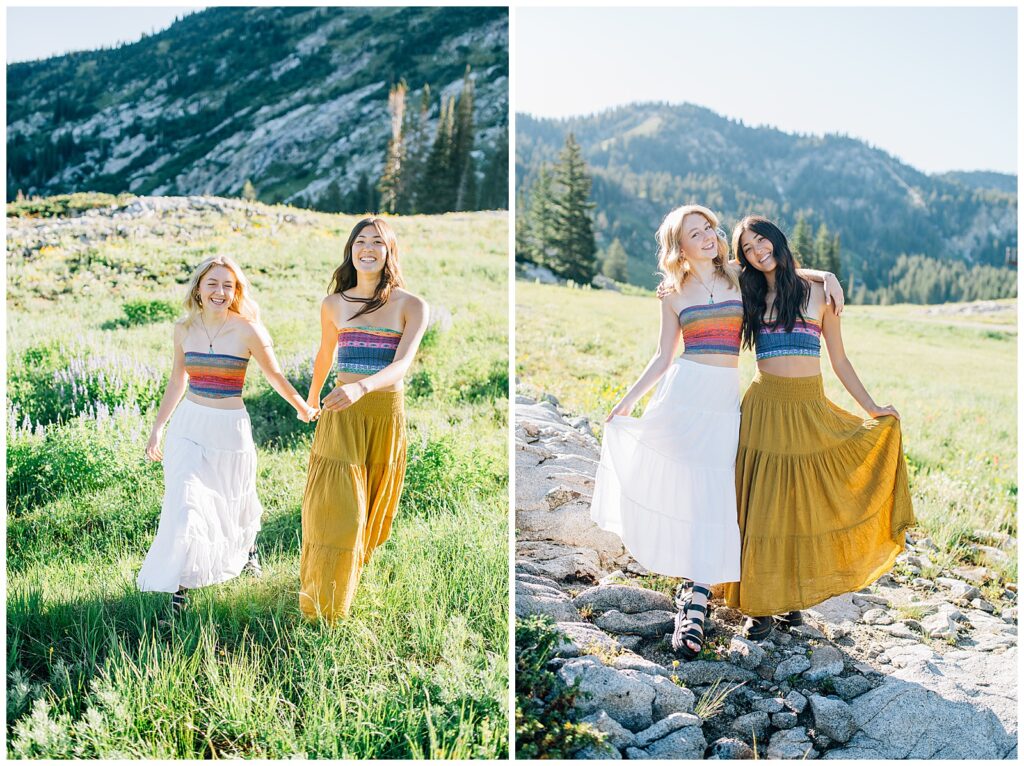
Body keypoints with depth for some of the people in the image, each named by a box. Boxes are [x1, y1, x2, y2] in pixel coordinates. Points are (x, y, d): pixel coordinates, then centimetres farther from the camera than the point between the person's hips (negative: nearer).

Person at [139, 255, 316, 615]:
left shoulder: (247, 331, -11)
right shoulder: (184, 330, -1)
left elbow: (275, 375, 2)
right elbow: (176, 383, 11)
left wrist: (304, 409, 13)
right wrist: (156, 429, 15)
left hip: (230, 429, -2)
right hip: (188, 425, 2)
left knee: (233, 503, 17)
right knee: (185, 504, -7)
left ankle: (247, 548, 50)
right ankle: (180, 585, 7)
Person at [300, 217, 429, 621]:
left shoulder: (411, 306, -4)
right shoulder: (334, 304, 5)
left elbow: (402, 364, -17)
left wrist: (361, 388, -36)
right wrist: (312, 398, 36)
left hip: (386, 414, 0)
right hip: (341, 415, 0)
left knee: (372, 505, 12)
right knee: (336, 505, -6)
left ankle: (351, 573, 36)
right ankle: (319, 602, 7)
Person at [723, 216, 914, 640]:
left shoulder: (817, 293, 6)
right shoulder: (749, 296, 8)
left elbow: (839, 361, 10)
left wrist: (871, 408, 9)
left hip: (810, 411, 0)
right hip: (764, 407, 0)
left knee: (802, 503, 4)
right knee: (761, 505, 0)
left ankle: (791, 596, 18)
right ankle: (760, 602, 9)